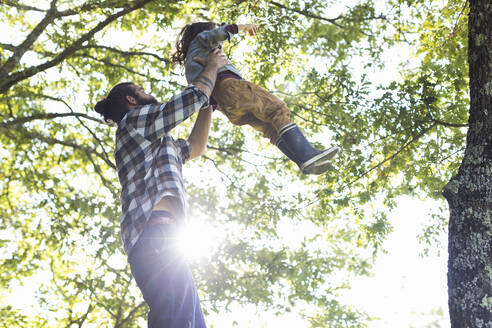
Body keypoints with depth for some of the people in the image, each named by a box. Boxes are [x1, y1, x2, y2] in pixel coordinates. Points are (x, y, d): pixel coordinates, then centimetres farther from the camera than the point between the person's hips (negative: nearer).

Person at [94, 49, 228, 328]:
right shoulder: (134, 119, 12)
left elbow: (195, 147, 45)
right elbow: (193, 97, 9)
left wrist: (208, 102, 45)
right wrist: (213, 66, 28)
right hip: (154, 230, -10)